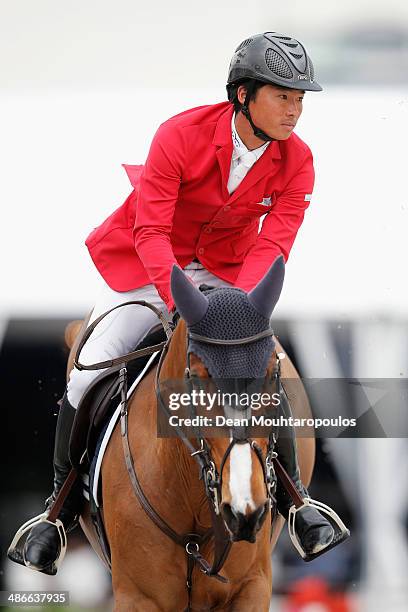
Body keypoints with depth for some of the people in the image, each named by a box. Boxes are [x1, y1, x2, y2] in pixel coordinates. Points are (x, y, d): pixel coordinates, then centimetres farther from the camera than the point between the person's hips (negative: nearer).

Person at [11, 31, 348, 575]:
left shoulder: (296, 161, -14)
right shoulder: (181, 135, -25)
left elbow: (272, 244, -20)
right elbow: (150, 230, -27)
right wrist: (181, 303, -41)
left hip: (226, 269, 2)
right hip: (147, 263, -2)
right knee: (88, 375, -14)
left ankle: (294, 500, 6)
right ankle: (61, 506, 7)